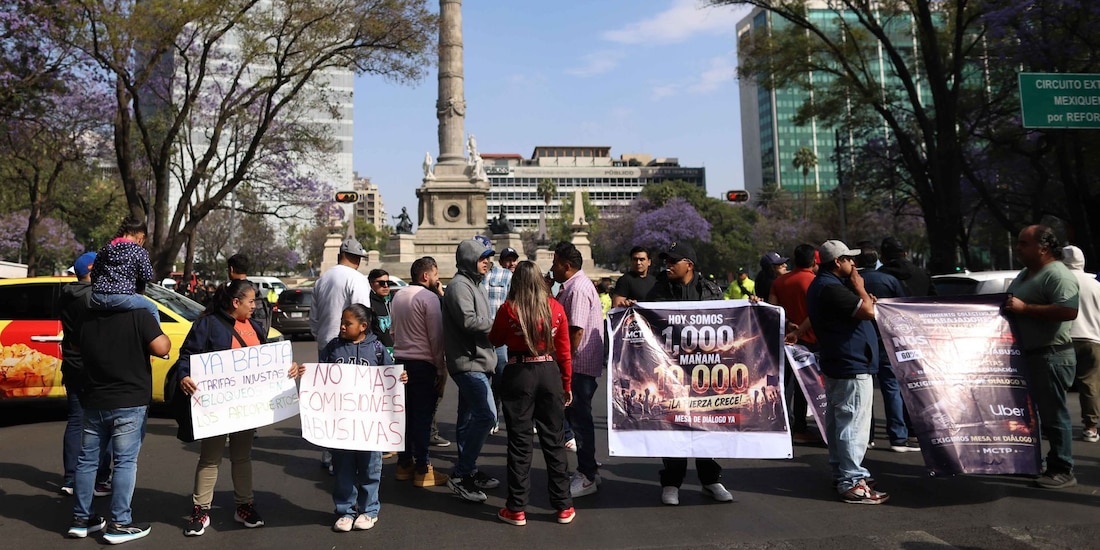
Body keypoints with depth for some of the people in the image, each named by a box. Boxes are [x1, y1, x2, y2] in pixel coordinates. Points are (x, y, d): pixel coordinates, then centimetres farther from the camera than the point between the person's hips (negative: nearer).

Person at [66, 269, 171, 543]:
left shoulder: (88, 318, 7)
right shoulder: (138, 315, -12)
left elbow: (81, 352, 22)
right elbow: (161, 348, -20)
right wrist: (163, 336, 0)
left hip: (93, 402, 6)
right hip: (129, 403, -5)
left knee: (87, 459, 14)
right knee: (125, 462, -1)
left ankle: (81, 519, 23)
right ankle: (120, 524, 1)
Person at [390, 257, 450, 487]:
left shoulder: (398, 296, 12)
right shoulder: (429, 298, -12)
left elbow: (395, 330, 15)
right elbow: (436, 336, -13)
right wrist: (442, 368, -8)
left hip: (400, 360, 8)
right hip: (423, 364, -8)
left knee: (405, 414, 14)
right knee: (422, 416, -2)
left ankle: (404, 464, 22)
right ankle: (423, 470, 3)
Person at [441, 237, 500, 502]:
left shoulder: (472, 284, 22)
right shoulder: (459, 285, -12)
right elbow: (469, 321, -23)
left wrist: (493, 327, 4)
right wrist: (497, 324, -11)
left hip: (476, 362, 11)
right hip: (468, 362, -11)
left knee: (469, 418, 15)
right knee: (486, 414, -16)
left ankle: (467, 471, 24)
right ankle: (461, 474, -10)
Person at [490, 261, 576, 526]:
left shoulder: (508, 309, -8)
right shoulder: (555, 307, -1)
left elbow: (495, 340, 7)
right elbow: (564, 350, 2)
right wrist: (567, 384, 10)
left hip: (518, 374, -2)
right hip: (550, 374, 2)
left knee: (520, 442, 6)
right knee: (554, 441, 11)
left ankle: (517, 509, 14)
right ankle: (564, 507, 20)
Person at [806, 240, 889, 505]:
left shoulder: (822, 285, 14)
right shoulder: (831, 288, -21)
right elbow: (868, 311, -23)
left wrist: (856, 291, 3)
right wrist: (859, 287, -8)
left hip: (836, 364, 11)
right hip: (852, 366, -11)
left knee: (837, 422, 17)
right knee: (853, 424, -7)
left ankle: (841, 472, 29)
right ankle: (852, 483, -3)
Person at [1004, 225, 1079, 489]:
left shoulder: (1058, 275, -16)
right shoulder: (1025, 274, 15)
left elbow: (1069, 311, -29)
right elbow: (1014, 305, 29)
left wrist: (1025, 308, -25)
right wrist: (1007, 307, 8)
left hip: (1051, 356, -10)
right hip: (1028, 355, 10)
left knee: (1053, 414, -3)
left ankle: (1063, 471, 6)